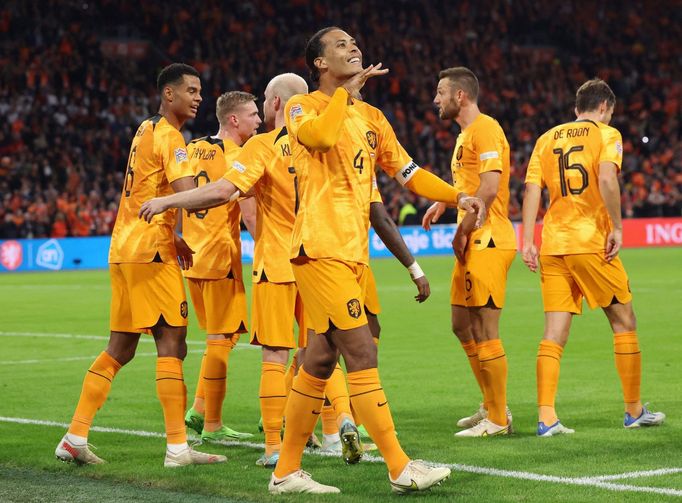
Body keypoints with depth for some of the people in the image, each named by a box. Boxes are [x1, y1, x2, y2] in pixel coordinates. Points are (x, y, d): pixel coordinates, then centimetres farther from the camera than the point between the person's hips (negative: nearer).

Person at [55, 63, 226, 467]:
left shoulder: (146, 131, 19)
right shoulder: (169, 137, -10)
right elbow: (188, 195, -23)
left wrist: (172, 236, 18)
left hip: (125, 248, 9)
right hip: (150, 252, -9)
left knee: (120, 348, 12)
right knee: (172, 345, -7)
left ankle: (76, 438, 12)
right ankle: (178, 448, -9)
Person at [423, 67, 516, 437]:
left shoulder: (485, 129, -13)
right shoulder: (465, 134, 19)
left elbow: (489, 188, -22)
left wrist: (462, 231, -17)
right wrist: (443, 202, 13)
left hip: (486, 243, -11)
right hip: (472, 244, 11)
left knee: (485, 331, -7)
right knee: (462, 326, 15)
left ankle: (498, 420, 0)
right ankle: (492, 407, 23)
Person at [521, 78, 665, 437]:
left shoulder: (548, 138, 14)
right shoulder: (606, 134, 1)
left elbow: (532, 189, 5)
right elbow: (606, 179, -17)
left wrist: (528, 241, 4)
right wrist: (616, 228, -11)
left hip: (553, 245, 4)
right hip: (591, 243, -4)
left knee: (554, 333, 3)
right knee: (624, 323, 11)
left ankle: (546, 419, -6)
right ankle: (634, 411, 18)